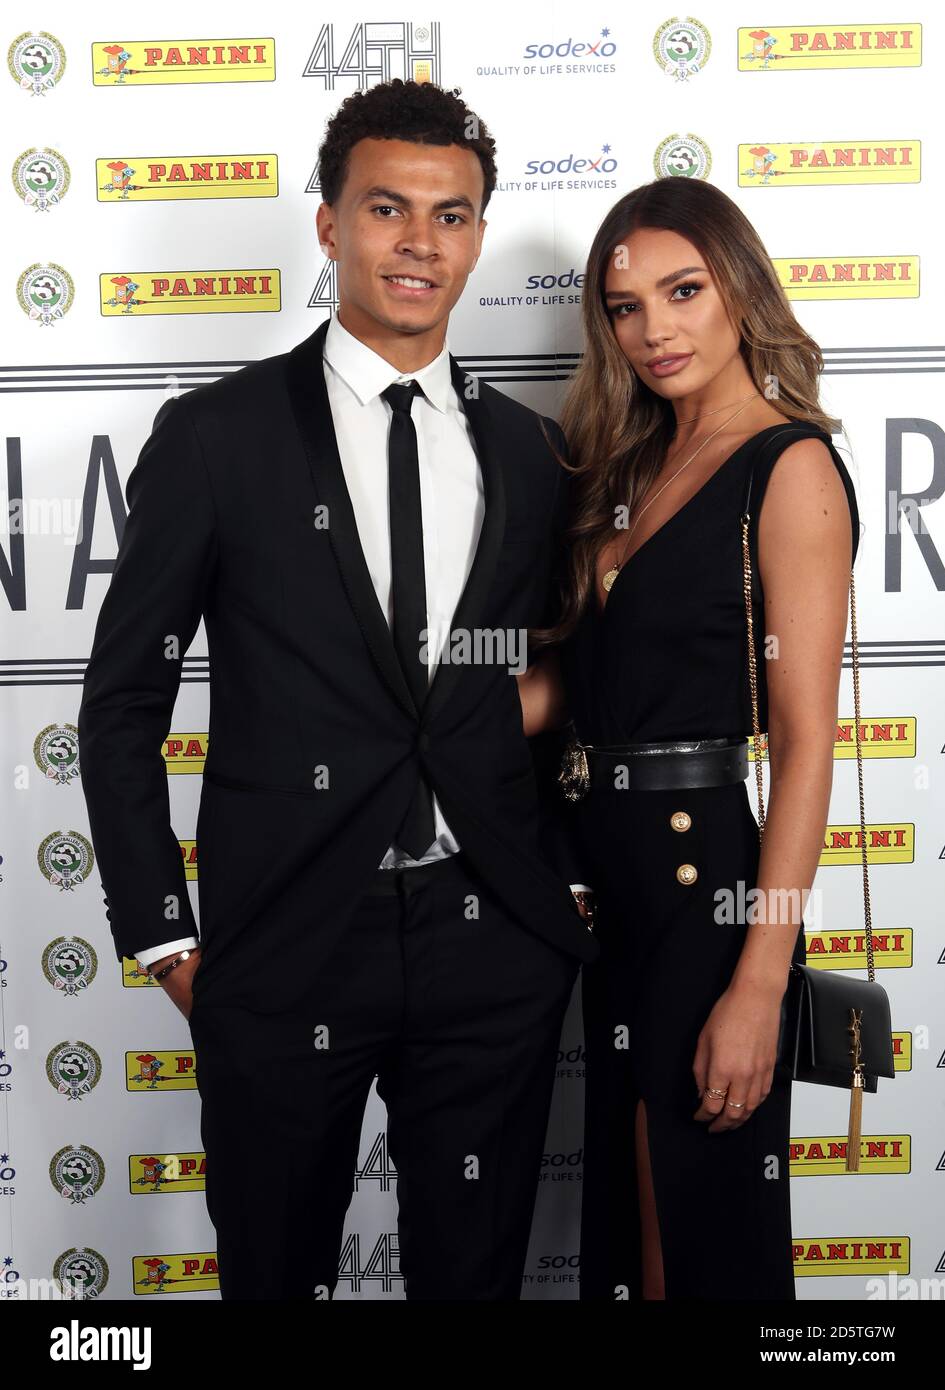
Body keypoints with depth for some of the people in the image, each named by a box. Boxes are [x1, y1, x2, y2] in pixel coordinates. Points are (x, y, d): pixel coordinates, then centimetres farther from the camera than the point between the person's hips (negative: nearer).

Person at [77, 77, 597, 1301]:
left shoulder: (528, 451, 7)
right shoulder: (216, 435, -3)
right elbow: (123, 704, -1)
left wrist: (575, 876, 5)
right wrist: (163, 936, -4)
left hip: (492, 939, 3)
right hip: (283, 942, -2)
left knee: (474, 1270, 17)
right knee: (275, 1271, 15)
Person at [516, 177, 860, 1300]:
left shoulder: (790, 463, -10)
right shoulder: (634, 467, 14)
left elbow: (806, 739, -16)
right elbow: (568, 676, 11)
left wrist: (759, 983, -20)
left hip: (712, 878, -7)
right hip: (610, 870, 7)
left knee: (707, 1221, 7)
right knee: (623, 1206, 19)